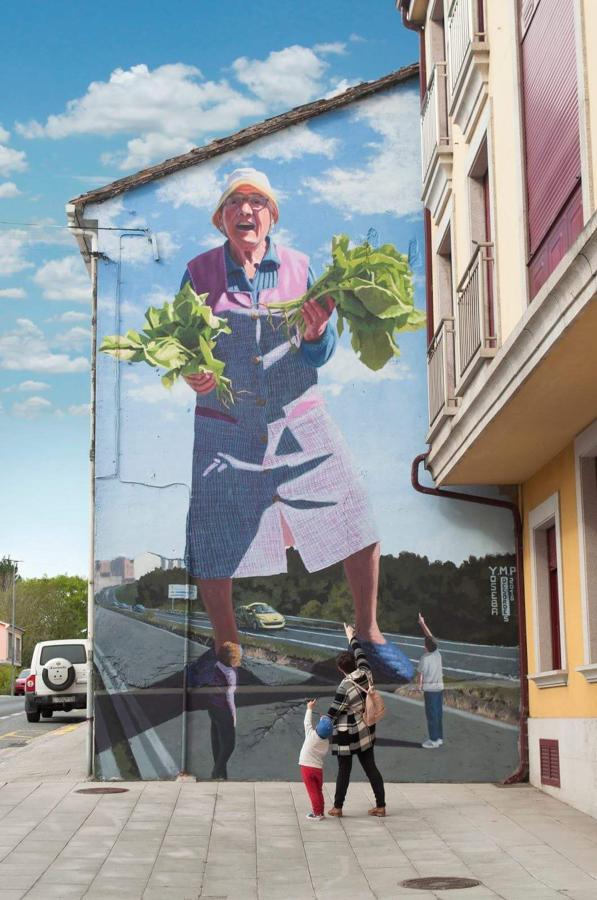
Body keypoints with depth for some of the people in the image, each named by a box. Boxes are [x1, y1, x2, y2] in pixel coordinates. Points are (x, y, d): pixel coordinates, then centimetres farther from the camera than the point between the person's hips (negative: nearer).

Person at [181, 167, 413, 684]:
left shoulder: (299, 268, 2)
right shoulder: (200, 272, 0)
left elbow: (319, 356, 0)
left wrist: (315, 334, -22)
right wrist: (191, 373, -18)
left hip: (298, 423, 1)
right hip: (226, 431, 0)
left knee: (358, 530, -2)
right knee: (211, 548, 0)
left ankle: (368, 632, 20)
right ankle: (227, 647, 25)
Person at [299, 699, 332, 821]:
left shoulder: (311, 734, -14)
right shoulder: (326, 743, -6)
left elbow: (307, 721, -3)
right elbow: (324, 753, 7)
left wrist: (310, 708, 11)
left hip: (306, 767, -3)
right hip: (318, 768, 3)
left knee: (313, 792, 1)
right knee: (319, 791, 16)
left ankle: (317, 813, 2)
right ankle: (320, 812, 21)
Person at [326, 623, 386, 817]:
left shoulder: (345, 687, -22)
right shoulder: (366, 674, -7)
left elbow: (334, 711, -14)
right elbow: (360, 655, 12)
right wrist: (352, 637, 27)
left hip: (346, 733, -6)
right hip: (365, 731, 6)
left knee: (344, 769, 5)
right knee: (370, 767, 10)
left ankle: (337, 807, 16)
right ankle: (380, 806, 12)